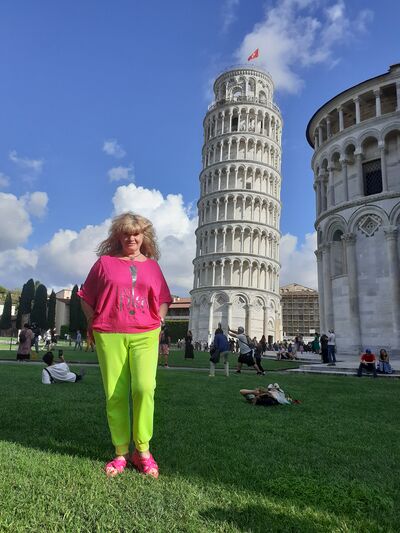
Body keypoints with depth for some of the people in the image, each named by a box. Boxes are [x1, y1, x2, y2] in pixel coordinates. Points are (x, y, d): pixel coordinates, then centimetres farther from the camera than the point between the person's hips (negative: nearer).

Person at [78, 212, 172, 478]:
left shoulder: (152, 265, 13)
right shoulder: (105, 262, 8)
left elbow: (163, 299, 20)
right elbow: (87, 298, 12)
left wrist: (158, 319, 6)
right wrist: (94, 325, 4)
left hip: (145, 335, 0)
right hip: (110, 336, 0)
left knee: (144, 387, -17)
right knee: (115, 394, 0)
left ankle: (143, 450, 0)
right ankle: (121, 453, 14)